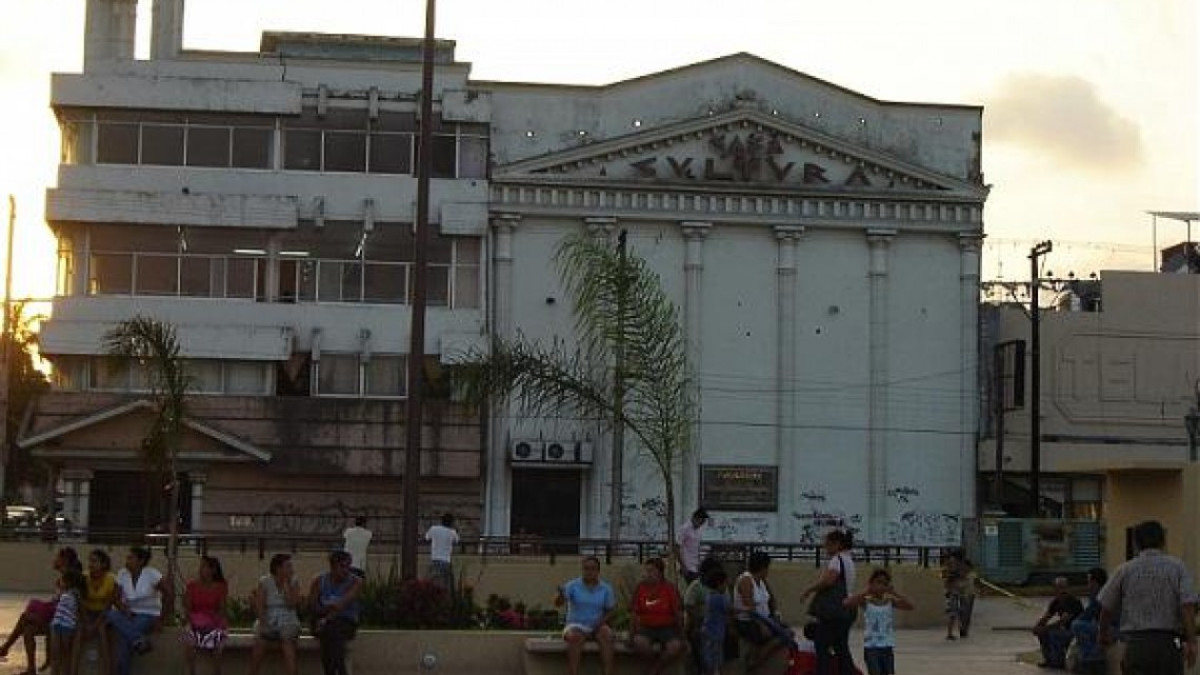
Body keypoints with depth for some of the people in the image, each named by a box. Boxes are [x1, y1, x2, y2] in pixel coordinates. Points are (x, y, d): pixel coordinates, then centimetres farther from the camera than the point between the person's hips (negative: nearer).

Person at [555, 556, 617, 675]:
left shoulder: (606, 588, -1)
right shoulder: (572, 585, -8)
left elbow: (610, 611, 6)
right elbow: (557, 603, -21)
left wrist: (601, 622, -13)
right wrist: (560, 595, -45)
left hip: (597, 628, 2)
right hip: (576, 626, -2)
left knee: (606, 636, -32)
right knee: (575, 637, -36)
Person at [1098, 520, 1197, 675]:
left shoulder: (1124, 570, 4)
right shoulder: (1177, 567, 2)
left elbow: (1106, 608, 9)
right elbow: (1188, 605, -10)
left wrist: (1104, 632, 28)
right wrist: (1191, 641, -11)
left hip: (1136, 644, 0)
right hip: (1169, 643, 0)